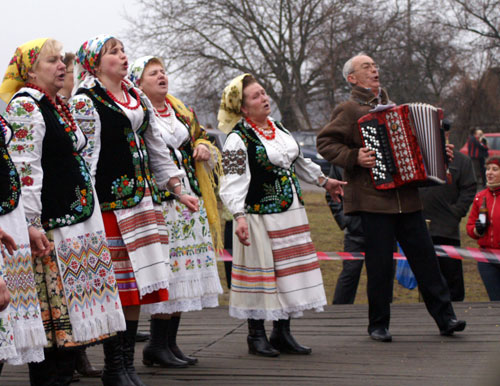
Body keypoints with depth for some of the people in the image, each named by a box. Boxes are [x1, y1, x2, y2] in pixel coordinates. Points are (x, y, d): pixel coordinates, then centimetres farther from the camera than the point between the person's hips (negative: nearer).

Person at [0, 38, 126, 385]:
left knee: (70, 312, 11)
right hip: (52, 226, -10)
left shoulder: (57, 106, 19)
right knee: (54, 311, -7)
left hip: (79, 220, 10)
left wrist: (90, 219, 26)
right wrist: (33, 224, -23)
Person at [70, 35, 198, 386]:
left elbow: (156, 149, 24)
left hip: (144, 200, 7)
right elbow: (85, 157, -9)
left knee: (138, 286, 7)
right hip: (111, 202, -7)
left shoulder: (138, 99, 19)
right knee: (116, 288, -6)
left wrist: (179, 191, 20)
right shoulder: (85, 101, -4)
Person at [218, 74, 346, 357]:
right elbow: (233, 182, -18)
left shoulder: (277, 128, 13)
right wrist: (239, 216, -30)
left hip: (291, 212, 8)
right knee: (262, 271, -3)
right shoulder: (238, 139, -11)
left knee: (290, 269, 9)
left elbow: (297, 160, 27)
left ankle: (283, 332, 18)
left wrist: (324, 181, 32)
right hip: (261, 215, -8)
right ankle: (256, 335, 8)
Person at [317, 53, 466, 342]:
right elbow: (325, 142, -5)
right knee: (380, 263, -2)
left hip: (406, 197, 5)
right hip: (373, 198, -5)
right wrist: (353, 157, -16)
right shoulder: (349, 110, 0)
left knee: (425, 256, 3)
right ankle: (378, 324, 10)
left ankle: (445, 317, 7)